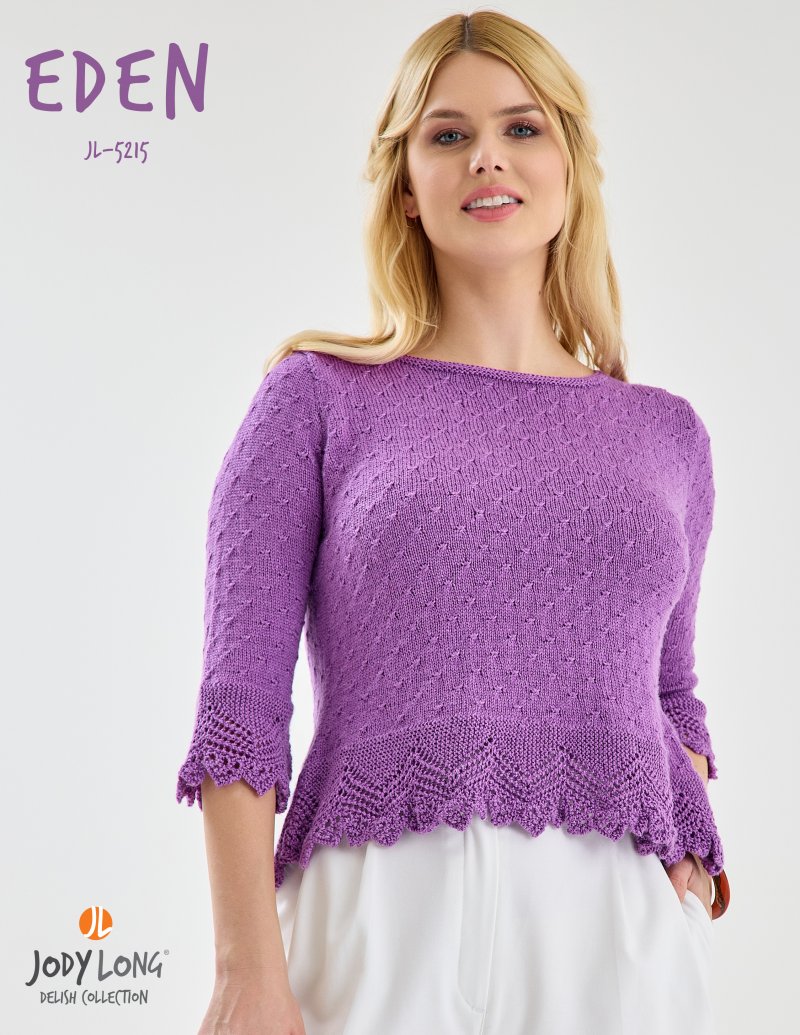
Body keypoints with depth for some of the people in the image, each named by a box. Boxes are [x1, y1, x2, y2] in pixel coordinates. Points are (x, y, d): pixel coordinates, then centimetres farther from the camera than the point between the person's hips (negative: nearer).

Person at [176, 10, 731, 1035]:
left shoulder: (667, 434, 11)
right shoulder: (316, 398, 2)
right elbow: (240, 702, -4)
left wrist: (690, 859, 3)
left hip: (620, 925, 3)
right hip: (389, 916, -2)